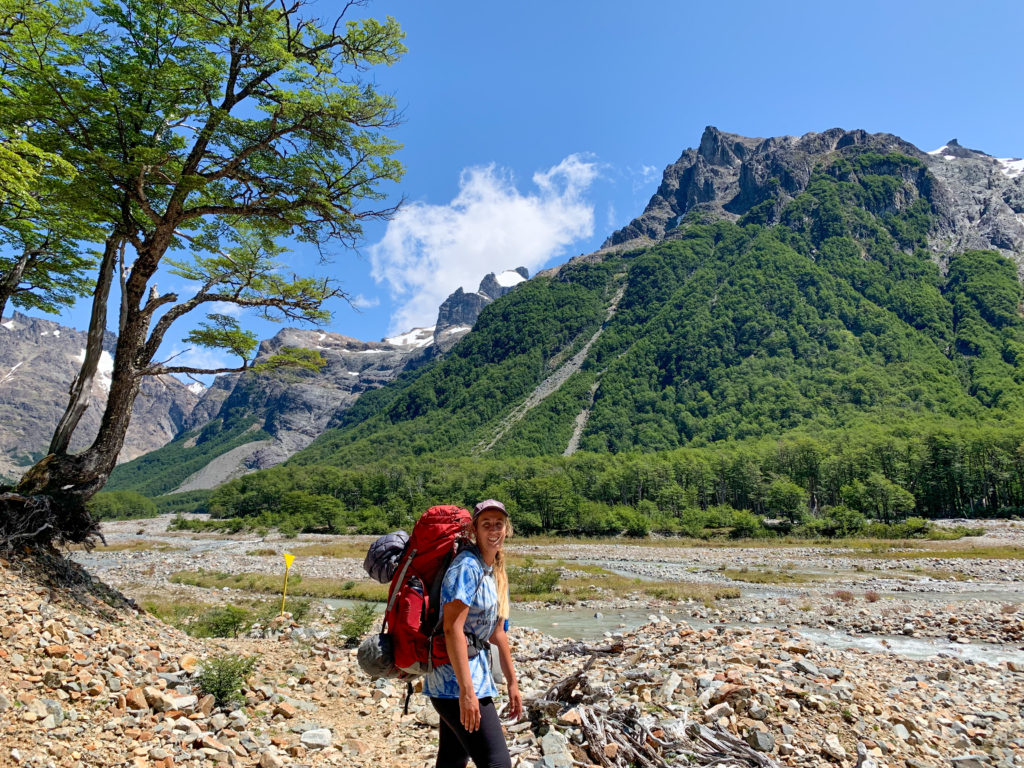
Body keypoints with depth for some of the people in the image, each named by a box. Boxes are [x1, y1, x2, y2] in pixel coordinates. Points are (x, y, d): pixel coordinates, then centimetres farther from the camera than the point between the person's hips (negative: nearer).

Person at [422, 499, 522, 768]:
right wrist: (466, 691, -27)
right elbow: (452, 628, -23)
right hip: (456, 679, -9)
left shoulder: (497, 575, 12)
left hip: (478, 672, 9)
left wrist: (512, 682, 20)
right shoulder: (467, 566, -16)